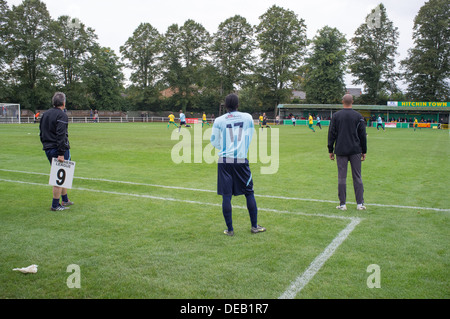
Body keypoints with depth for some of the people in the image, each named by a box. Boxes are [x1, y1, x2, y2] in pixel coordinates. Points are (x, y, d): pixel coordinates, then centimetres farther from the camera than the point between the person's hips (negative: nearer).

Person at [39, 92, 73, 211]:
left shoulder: (45, 114, 14)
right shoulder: (61, 115, -12)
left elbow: (41, 133, 19)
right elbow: (61, 135, -20)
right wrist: (61, 153, -20)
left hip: (48, 149, 9)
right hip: (59, 149, -9)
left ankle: (65, 200, 28)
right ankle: (55, 205, 2)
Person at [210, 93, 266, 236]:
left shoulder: (219, 121, -1)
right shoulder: (247, 117, 1)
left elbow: (214, 141, 8)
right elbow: (249, 138, 11)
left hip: (224, 161, 0)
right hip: (241, 160, 0)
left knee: (226, 196, 4)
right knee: (249, 193, 12)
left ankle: (229, 229, 9)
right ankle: (254, 226, 20)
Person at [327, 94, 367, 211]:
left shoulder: (336, 115, 0)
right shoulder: (358, 116, 1)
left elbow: (331, 134, 0)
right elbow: (363, 135, 4)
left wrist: (330, 150, 6)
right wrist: (364, 151, 11)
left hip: (341, 151, 0)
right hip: (355, 151, 1)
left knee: (342, 177, 3)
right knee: (357, 177, 7)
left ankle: (342, 204, 5)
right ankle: (360, 203, 8)